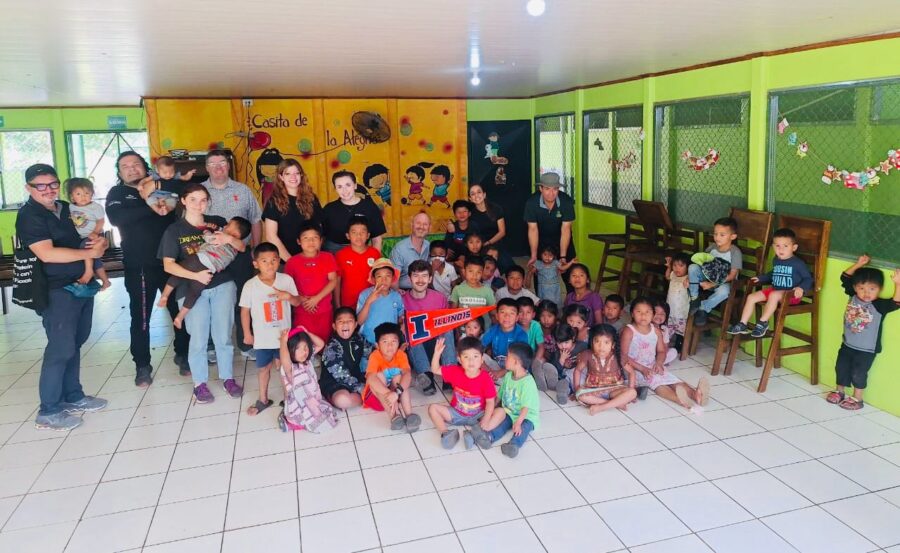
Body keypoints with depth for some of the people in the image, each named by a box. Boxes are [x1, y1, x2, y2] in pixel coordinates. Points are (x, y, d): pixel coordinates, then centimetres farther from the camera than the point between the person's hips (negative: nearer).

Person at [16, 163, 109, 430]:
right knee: (61, 348, -5)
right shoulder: (29, 215, -11)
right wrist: (89, 252, -17)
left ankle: (73, 397, 28)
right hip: (56, 291, -7)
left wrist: (101, 242, -5)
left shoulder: (69, 208, 11)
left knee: (75, 344, 15)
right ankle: (48, 412, 6)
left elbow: (97, 237, 19)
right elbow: (47, 254, -23)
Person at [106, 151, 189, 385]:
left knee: (180, 311, 10)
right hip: (139, 267, -2)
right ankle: (142, 366, 17)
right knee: (140, 318, 3)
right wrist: (151, 209, -27)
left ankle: (183, 355, 27)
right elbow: (116, 218, -17)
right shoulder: (117, 193, 4)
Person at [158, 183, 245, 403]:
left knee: (223, 335, 7)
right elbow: (168, 265, -5)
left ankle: (228, 378, 23)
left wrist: (229, 239, -16)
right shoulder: (174, 230, 0)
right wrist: (196, 275, -18)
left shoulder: (218, 222, 5)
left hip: (223, 285, 2)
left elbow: (242, 247, 5)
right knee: (198, 339, 1)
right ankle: (200, 383, 17)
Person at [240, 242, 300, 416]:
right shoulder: (250, 285, -15)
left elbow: (298, 302, -1)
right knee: (263, 368, 16)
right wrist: (247, 334, 0)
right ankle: (263, 400, 34)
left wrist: (288, 296, -24)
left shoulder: (286, 280, -11)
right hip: (262, 337, 0)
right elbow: (245, 310, -4)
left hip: (284, 334, 0)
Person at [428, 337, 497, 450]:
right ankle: (445, 433, -28)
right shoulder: (455, 371, -10)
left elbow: (490, 402, -16)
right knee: (433, 408, -15)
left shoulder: (486, 378, -19)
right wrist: (437, 353, -20)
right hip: (456, 414, 2)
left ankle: (474, 432, -39)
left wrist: (484, 422, -28)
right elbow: (435, 370, -3)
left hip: (477, 416, -2)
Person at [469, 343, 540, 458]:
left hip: (526, 416, -6)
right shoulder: (508, 376, 3)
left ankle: (514, 445, -56)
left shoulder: (528, 382, -21)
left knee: (523, 428, -33)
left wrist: (518, 422, -30)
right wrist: (493, 409, 10)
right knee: (502, 422, -21)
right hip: (509, 413, 6)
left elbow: (526, 406, -24)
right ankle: (489, 437, -43)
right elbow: (500, 394, 14)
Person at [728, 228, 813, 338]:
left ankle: (763, 323, -25)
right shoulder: (776, 261, 12)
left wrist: (801, 288, -27)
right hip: (775, 290, 8)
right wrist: (760, 278, 23)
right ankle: (742, 324, -3)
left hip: (791, 294, -7)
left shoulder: (798, 263, -10)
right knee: (751, 297, -5)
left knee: (774, 295, -37)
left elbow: (808, 279, -10)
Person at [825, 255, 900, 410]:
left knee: (858, 374, 4)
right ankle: (839, 391, 36)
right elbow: (845, 277, 0)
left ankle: (857, 399, 21)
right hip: (847, 345, 5)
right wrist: (859, 265, -6)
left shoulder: (880, 305, -19)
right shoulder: (853, 297, -6)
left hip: (866, 350, -5)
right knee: (841, 368, 17)